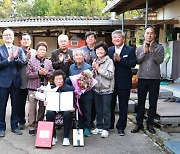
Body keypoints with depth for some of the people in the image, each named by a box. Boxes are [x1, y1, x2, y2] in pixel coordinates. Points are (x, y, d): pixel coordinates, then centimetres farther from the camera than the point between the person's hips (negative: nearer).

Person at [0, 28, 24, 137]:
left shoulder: (18, 49, 8)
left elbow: (21, 64, 1)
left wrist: (16, 57, -16)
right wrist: (9, 59, -21)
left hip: (16, 81, 3)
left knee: (15, 105, 10)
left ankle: (14, 126, 22)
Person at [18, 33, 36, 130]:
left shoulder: (34, 52, 9)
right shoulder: (18, 51, -1)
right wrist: (27, 57, -22)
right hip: (22, 82, -2)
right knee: (21, 103, 8)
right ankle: (21, 121, 23)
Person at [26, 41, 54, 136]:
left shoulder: (49, 62, 10)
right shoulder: (31, 61, -1)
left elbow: (52, 74, 9)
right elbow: (28, 74, -5)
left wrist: (46, 73, -11)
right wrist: (38, 73, -15)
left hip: (44, 88, 3)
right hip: (33, 87, -3)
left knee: (42, 107, 8)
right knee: (32, 107, -2)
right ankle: (32, 127, 7)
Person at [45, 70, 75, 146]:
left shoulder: (69, 89, -4)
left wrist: (73, 108, -22)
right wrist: (45, 103, -15)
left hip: (66, 108, -2)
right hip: (53, 108, 2)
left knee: (67, 114, -34)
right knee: (49, 113, -31)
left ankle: (66, 137, -14)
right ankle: (53, 136, -10)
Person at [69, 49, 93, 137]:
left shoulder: (88, 67, -7)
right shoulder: (71, 67, 4)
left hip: (87, 93, -3)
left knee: (87, 111, 5)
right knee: (79, 111, 12)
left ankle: (87, 128, 16)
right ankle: (80, 127, 24)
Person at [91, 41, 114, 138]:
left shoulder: (109, 61, -7)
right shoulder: (95, 61, 11)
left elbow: (111, 75, -16)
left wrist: (99, 69, -15)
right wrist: (93, 70, -3)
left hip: (106, 90, -6)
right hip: (96, 89, 6)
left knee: (106, 110, 1)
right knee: (98, 110, 14)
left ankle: (105, 129, 10)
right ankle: (99, 127, 25)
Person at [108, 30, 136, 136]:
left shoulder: (130, 50, -1)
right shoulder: (109, 50, 8)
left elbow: (133, 63, -14)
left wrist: (119, 60, -20)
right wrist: (113, 60, -19)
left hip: (124, 82, -3)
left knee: (123, 106, 5)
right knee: (110, 105, 13)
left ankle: (121, 127, 16)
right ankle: (110, 125, 28)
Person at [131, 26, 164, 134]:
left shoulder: (159, 48, 2)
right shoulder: (140, 48, 8)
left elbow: (160, 60, -12)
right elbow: (137, 61, -3)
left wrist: (152, 50, -17)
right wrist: (144, 51, -12)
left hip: (155, 79, -1)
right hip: (142, 78, 1)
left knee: (153, 103, 6)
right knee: (141, 102, 7)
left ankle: (150, 124, 19)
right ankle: (139, 123, 16)